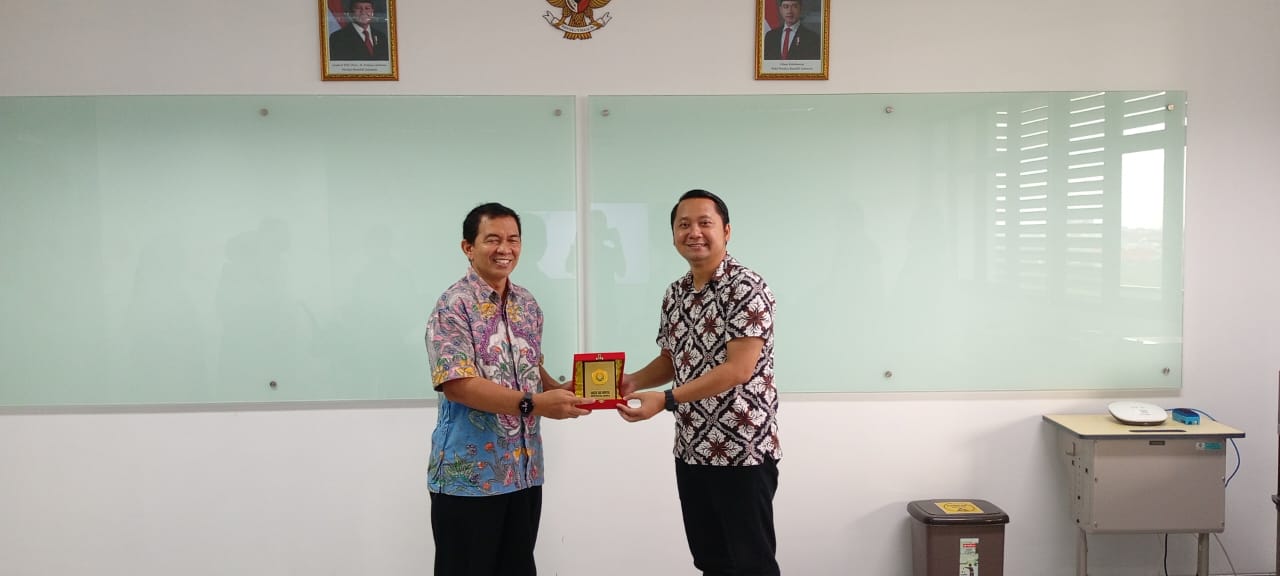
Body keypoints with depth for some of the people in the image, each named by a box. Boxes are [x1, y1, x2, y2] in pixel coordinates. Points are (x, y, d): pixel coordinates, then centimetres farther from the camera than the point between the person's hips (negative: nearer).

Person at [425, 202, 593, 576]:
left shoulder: (528, 304, 9)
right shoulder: (454, 306, -13)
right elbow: (456, 384, -22)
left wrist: (559, 390, -3)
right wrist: (533, 403, -27)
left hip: (525, 470, 7)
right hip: (468, 473, -7)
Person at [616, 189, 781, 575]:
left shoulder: (747, 289, -14)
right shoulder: (675, 294, 9)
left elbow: (738, 369, -20)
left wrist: (665, 399, -24)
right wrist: (632, 381, -2)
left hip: (743, 450, -7)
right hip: (691, 450, 7)